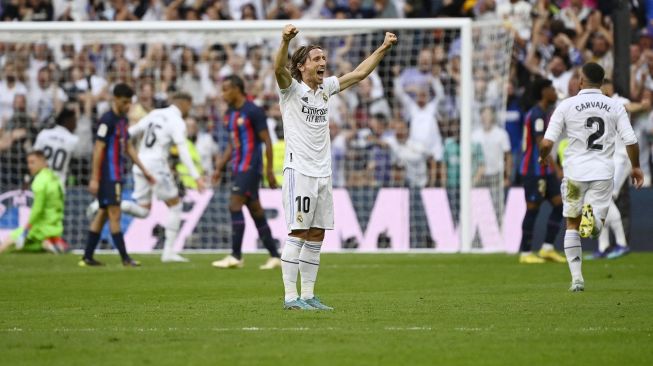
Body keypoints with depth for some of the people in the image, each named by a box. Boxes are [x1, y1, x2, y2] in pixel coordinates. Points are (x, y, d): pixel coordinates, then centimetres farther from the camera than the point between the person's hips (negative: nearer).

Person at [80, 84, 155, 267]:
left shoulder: (123, 120, 13)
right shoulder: (107, 120, -14)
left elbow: (128, 147, 21)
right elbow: (98, 149, -17)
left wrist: (144, 170, 19)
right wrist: (94, 178, -19)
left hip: (116, 174, 9)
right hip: (107, 175, -9)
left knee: (103, 213, 10)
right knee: (114, 214, -8)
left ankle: (87, 257, 14)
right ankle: (125, 258, -8)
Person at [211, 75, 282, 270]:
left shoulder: (253, 111, -12)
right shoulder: (230, 114, 14)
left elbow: (267, 141, -12)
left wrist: (269, 170, -14)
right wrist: (219, 168, 15)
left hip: (250, 167, -9)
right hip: (239, 167, 9)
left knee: (235, 206, -14)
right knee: (256, 212, 9)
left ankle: (236, 257, -12)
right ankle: (274, 256, 13)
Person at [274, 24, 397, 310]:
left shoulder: (325, 88, 15)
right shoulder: (291, 88, -4)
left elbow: (359, 73, 21)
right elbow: (279, 69, -24)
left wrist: (383, 48, 14)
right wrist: (286, 40, -42)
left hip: (323, 173, 7)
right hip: (299, 171, -7)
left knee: (316, 237, 7)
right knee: (297, 234, -9)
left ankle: (308, 295, 12)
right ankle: (290, 296, -9)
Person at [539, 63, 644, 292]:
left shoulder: (567, 106, -2)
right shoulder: (615, 107, 2)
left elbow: (547, 143, -6)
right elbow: (631, 141, -2)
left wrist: (543, 158, 16)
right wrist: (636, 167, 15)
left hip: (575, 172, -1)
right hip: (603, 173, 1)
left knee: (572, 225, 13)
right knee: (596, 229, 7)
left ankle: (577, 278, 6)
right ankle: (593, 217, -31)